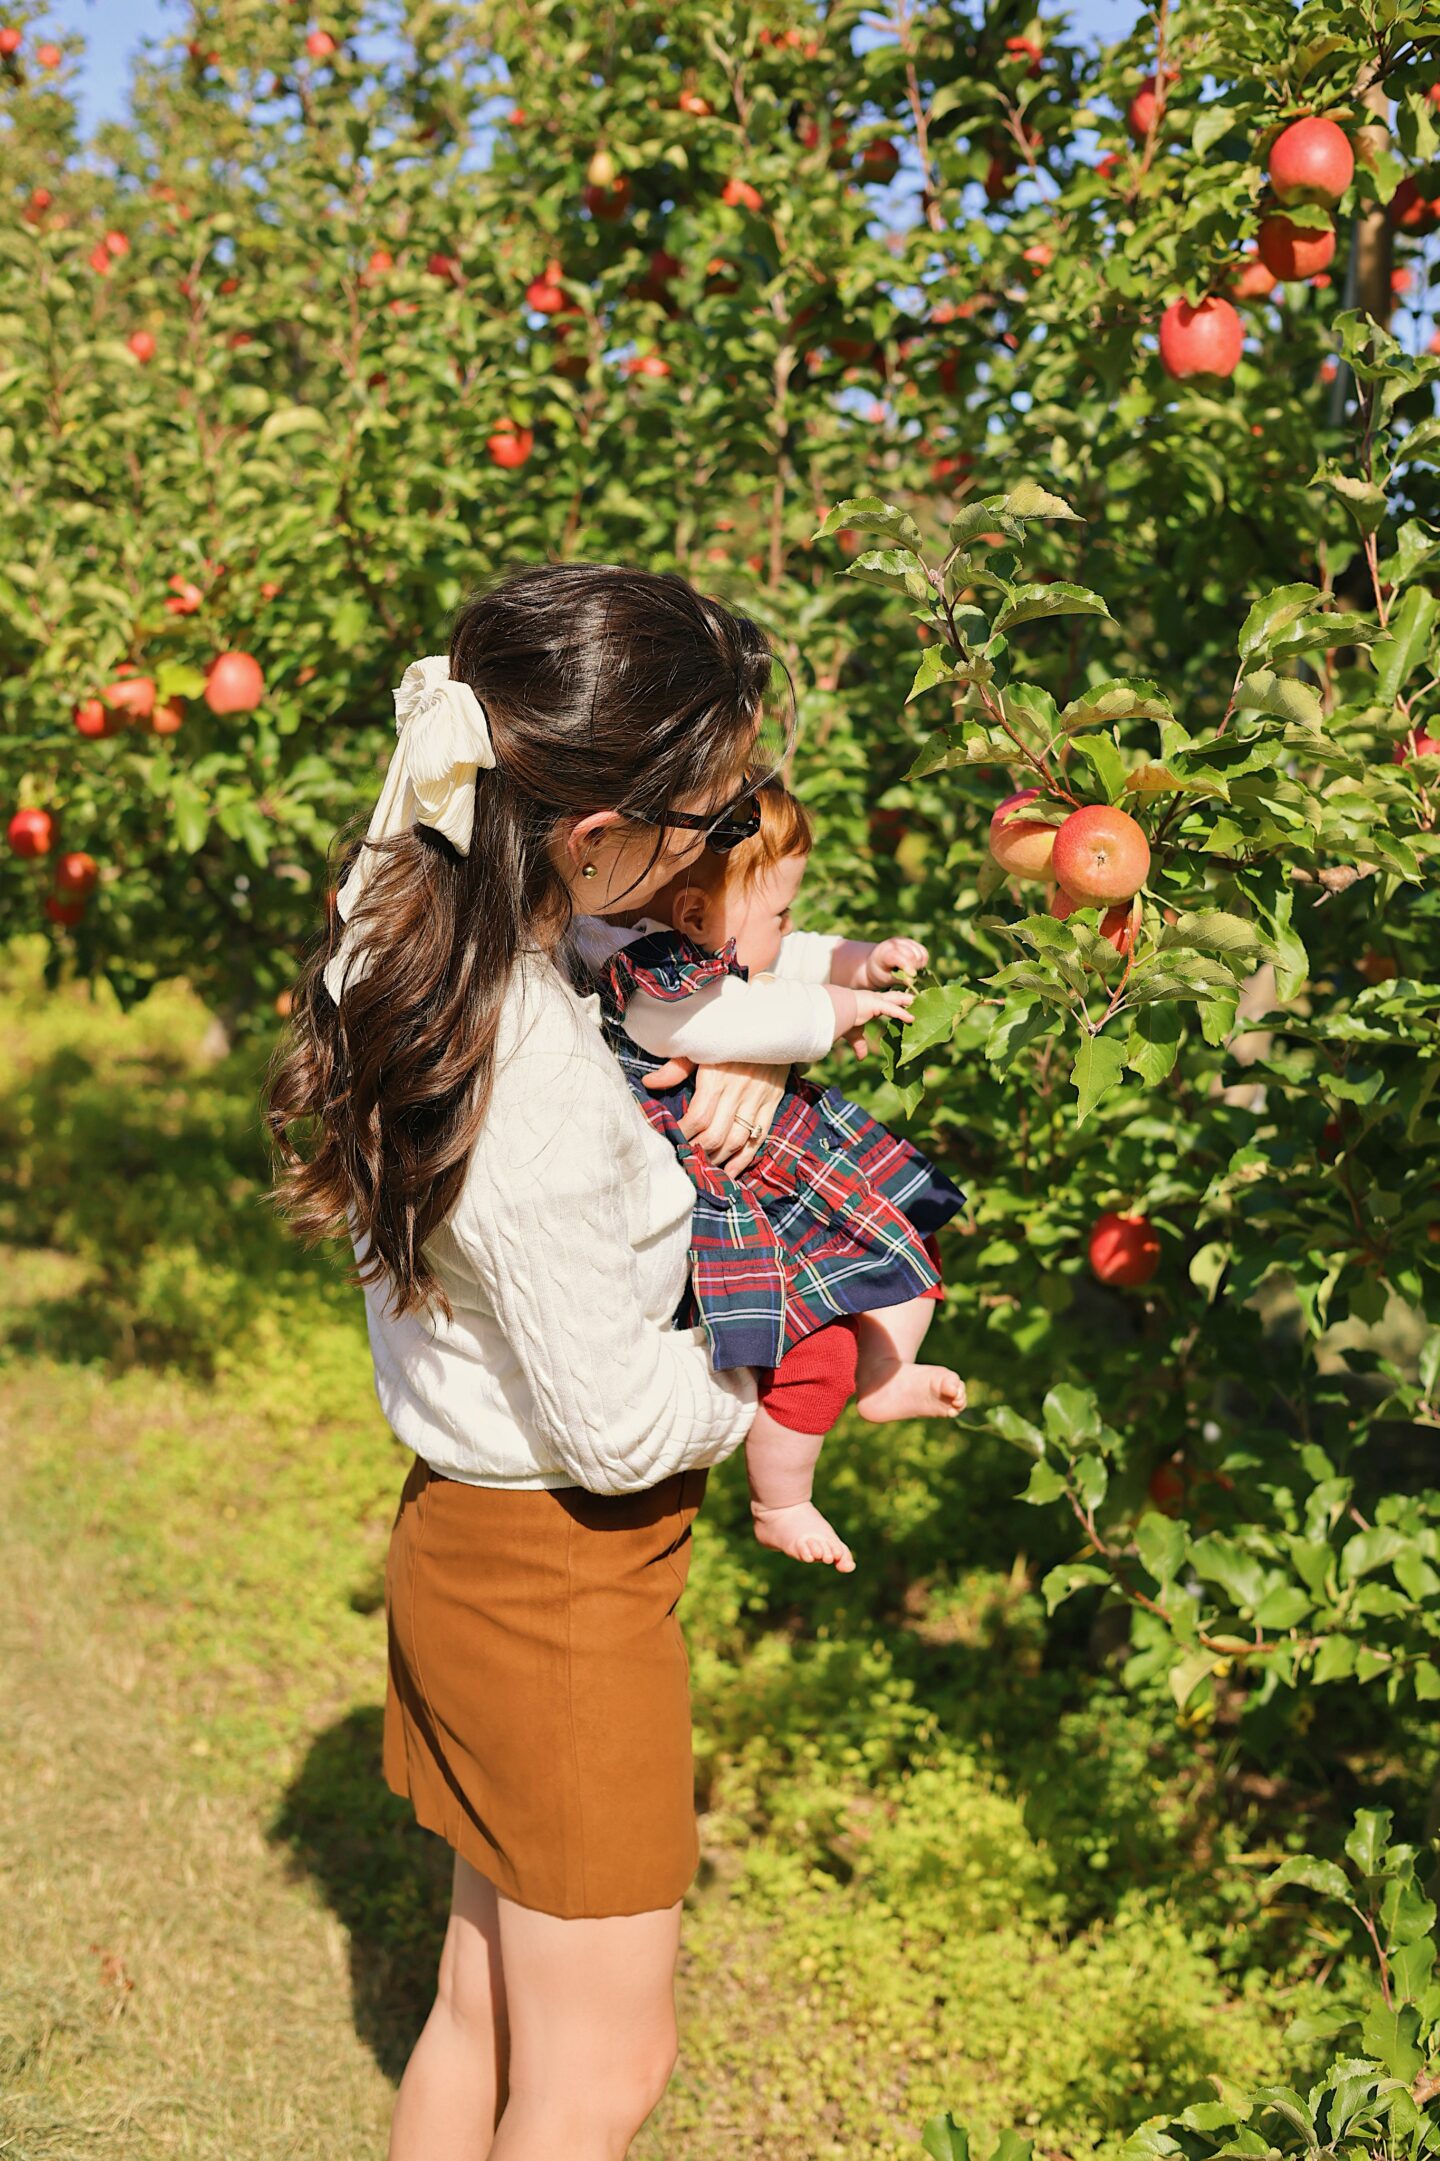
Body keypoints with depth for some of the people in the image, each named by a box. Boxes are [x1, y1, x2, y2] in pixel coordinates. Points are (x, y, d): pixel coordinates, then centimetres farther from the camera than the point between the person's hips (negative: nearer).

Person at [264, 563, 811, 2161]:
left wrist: (737, 1041, -7)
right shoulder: (534, 1090, -34)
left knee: (486, 2011, 24)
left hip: (466, 1541, 9)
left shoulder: (414, 923, -7)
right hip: (559, 1570, -9)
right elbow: (620, 1429, -23)